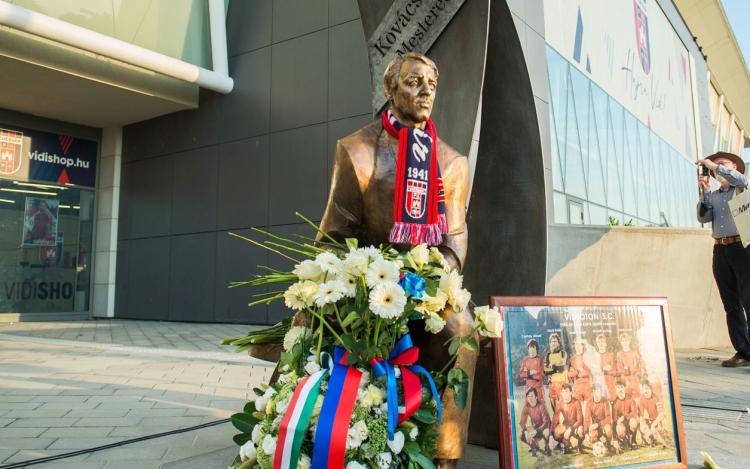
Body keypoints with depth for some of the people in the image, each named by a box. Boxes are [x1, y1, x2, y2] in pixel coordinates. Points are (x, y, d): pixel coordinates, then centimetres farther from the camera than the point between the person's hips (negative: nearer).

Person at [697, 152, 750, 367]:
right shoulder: (713, 196, 20)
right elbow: (703, 218, 6)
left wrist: (712, 164, -7)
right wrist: (705, 191, 1)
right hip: (721, 250, 5)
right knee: (731, 305, 4)